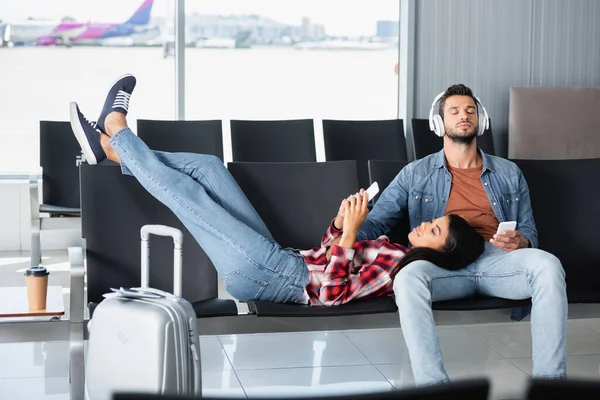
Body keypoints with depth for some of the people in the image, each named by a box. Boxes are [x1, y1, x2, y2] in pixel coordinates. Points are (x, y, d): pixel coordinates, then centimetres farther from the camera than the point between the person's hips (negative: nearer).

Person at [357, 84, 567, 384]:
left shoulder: (509, 173, 20)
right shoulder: (415, 174, 17)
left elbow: (529, 233, 18)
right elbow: (375, 223, 13)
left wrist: (520, 242, -8)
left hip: (498, 260, 1)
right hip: (443, 262, -1)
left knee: (547, 265, -33)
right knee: (408, 277, -37)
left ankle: (549, 382, -31)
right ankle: (433, 386, -40)